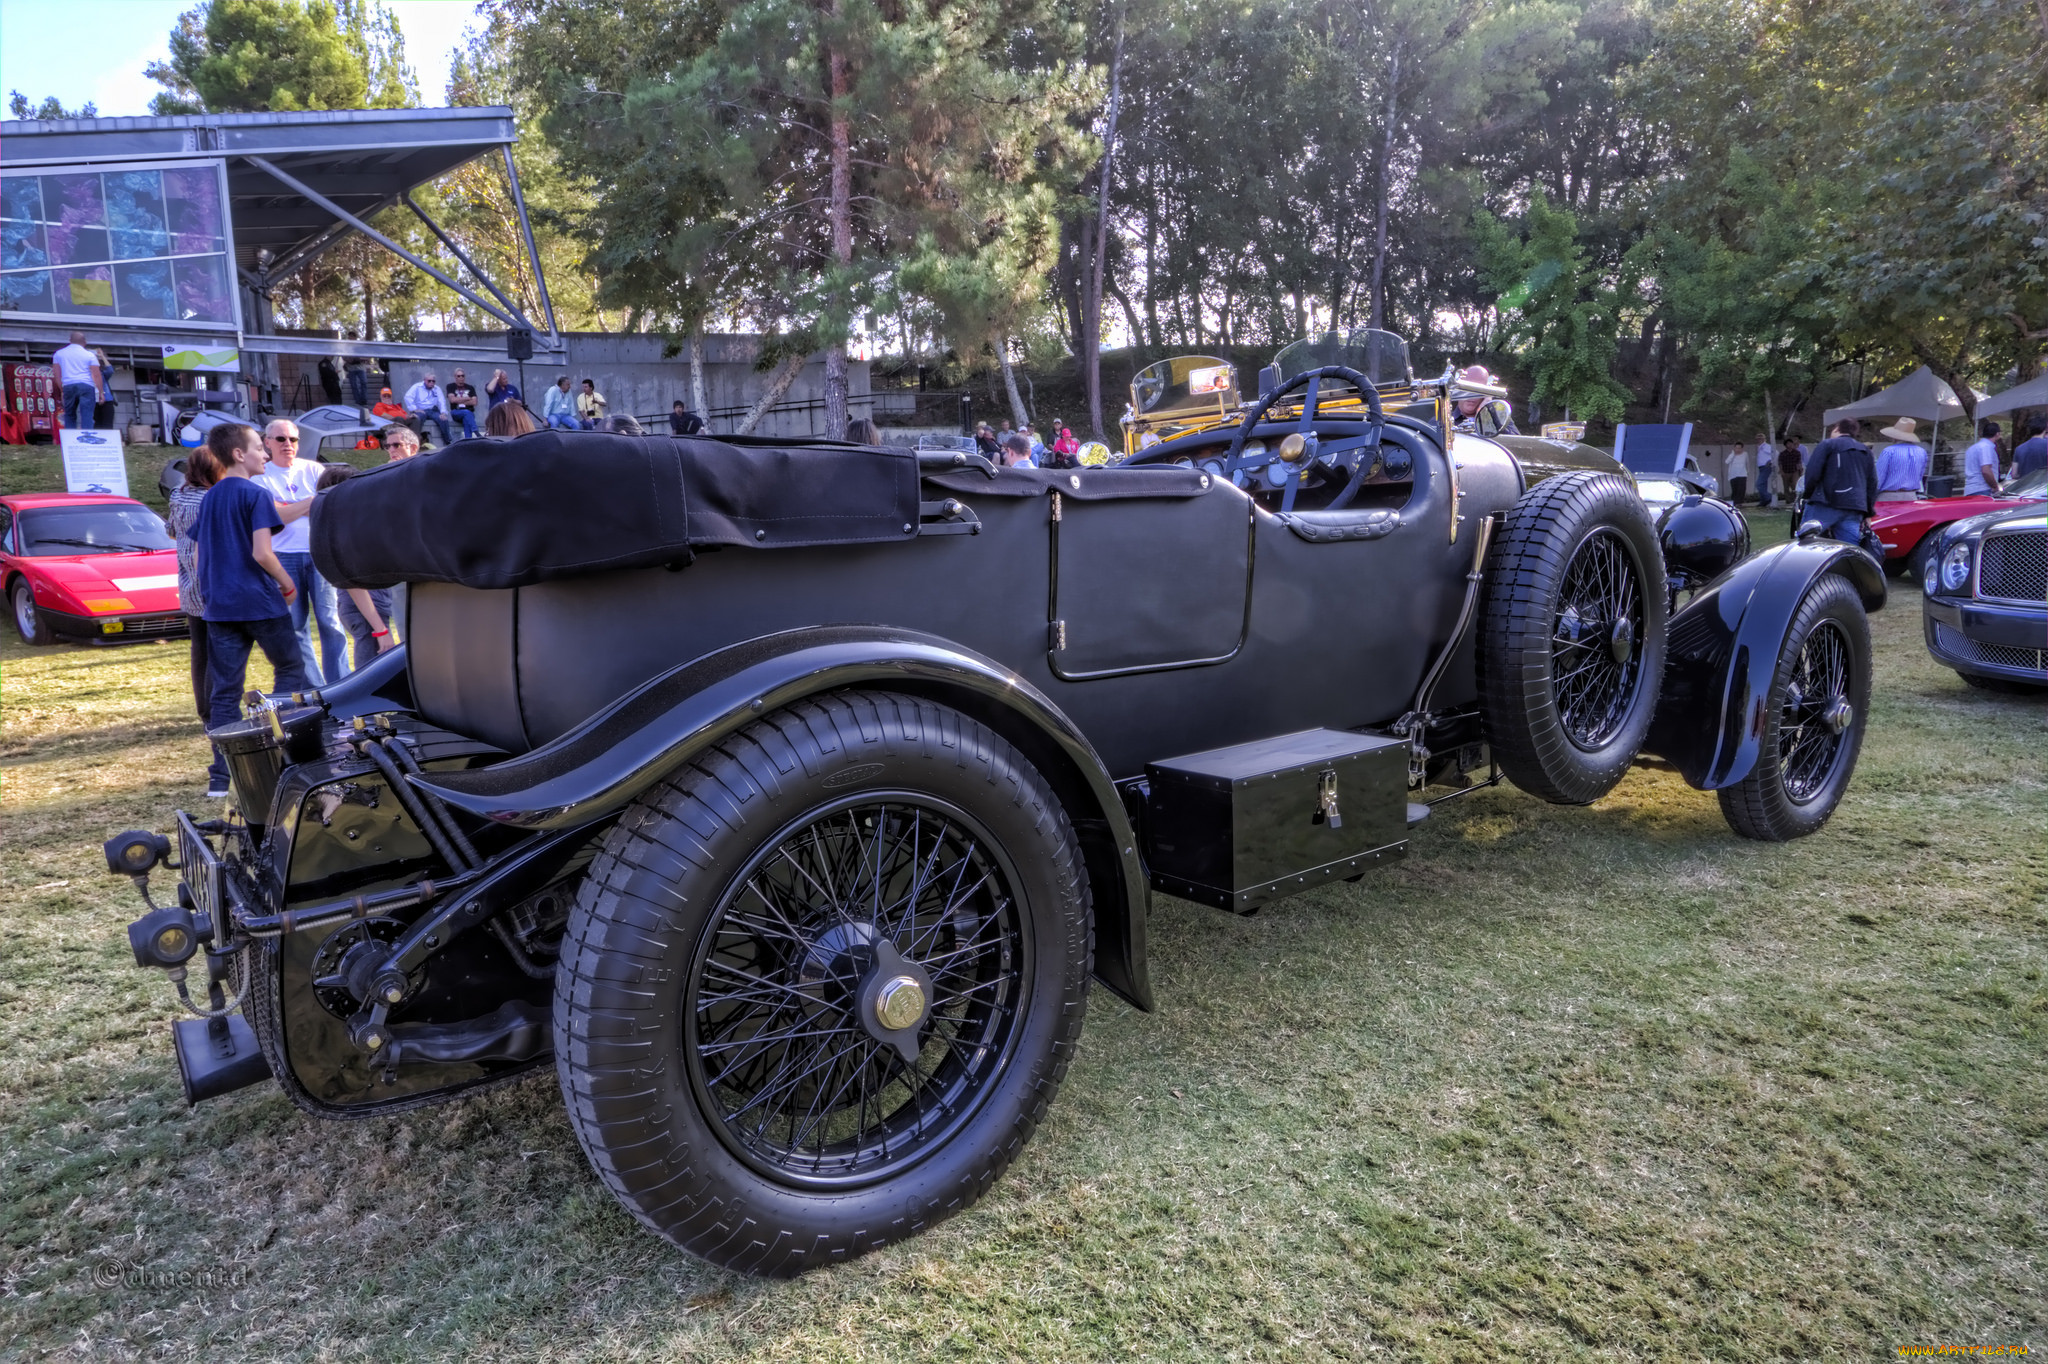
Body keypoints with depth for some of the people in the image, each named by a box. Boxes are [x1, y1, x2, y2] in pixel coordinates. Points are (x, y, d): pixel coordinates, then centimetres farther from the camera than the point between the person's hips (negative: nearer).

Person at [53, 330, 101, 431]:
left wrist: (62, 391, 20)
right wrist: (100, 392, 3)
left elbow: (57, 376, 12)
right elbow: (96, 375, 0)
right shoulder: (90, 355, 7)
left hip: (68, 386, 2)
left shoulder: (59, 354, 16)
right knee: (87, 417, -9)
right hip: (87, 386, -2)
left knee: (70, 416, 11)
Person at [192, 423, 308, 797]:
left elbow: (197, 559, 16)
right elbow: (262, 553, -17)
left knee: (224, 690, 5)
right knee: (291, 670, 11)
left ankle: (221, 777, 4)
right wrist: (288, 584, -3)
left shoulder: (209, 499, 14)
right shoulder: (255, 495, -8)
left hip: (219, 607, 6)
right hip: (260, 603, -6)